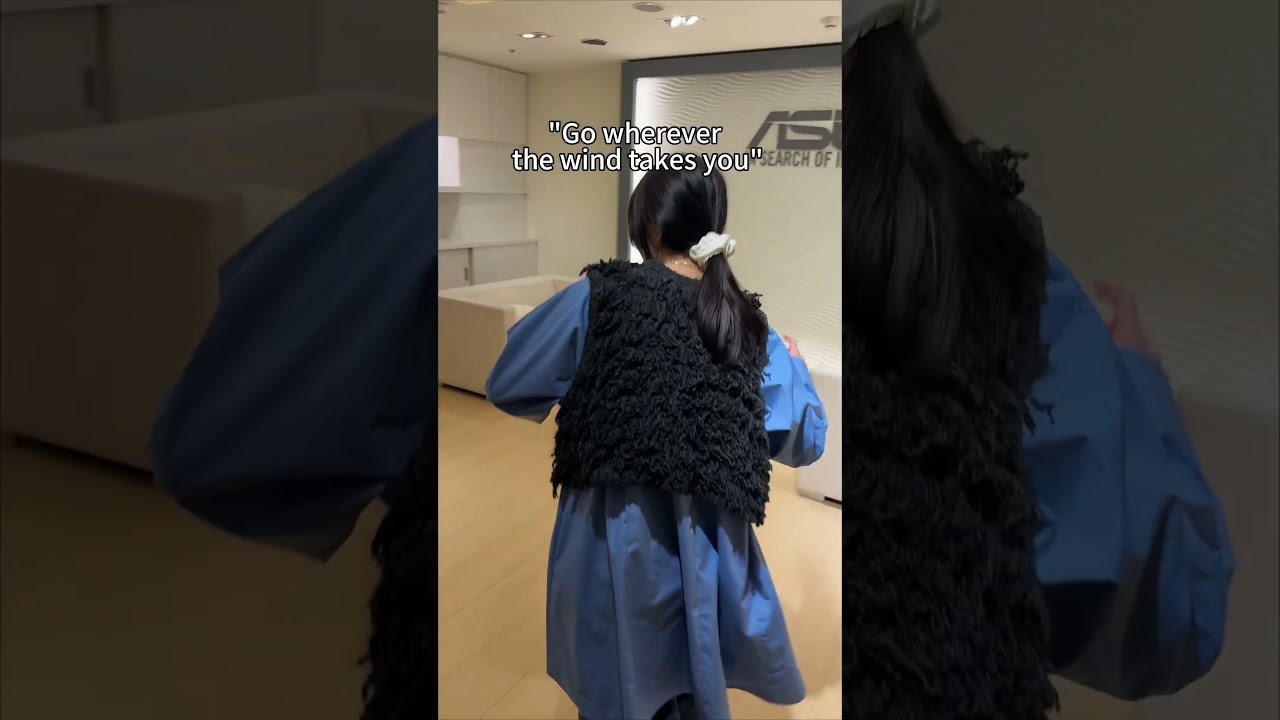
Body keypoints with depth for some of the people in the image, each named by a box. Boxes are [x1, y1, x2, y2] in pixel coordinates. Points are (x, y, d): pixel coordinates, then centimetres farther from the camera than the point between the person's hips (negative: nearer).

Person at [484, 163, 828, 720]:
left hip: (617, 539, -2)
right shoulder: (750, 325, -2)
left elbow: (507, 387, -5)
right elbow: (802, 440, 3)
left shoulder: (597, 297, -12)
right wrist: (793, 363, 19)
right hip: (707, 546, 3)